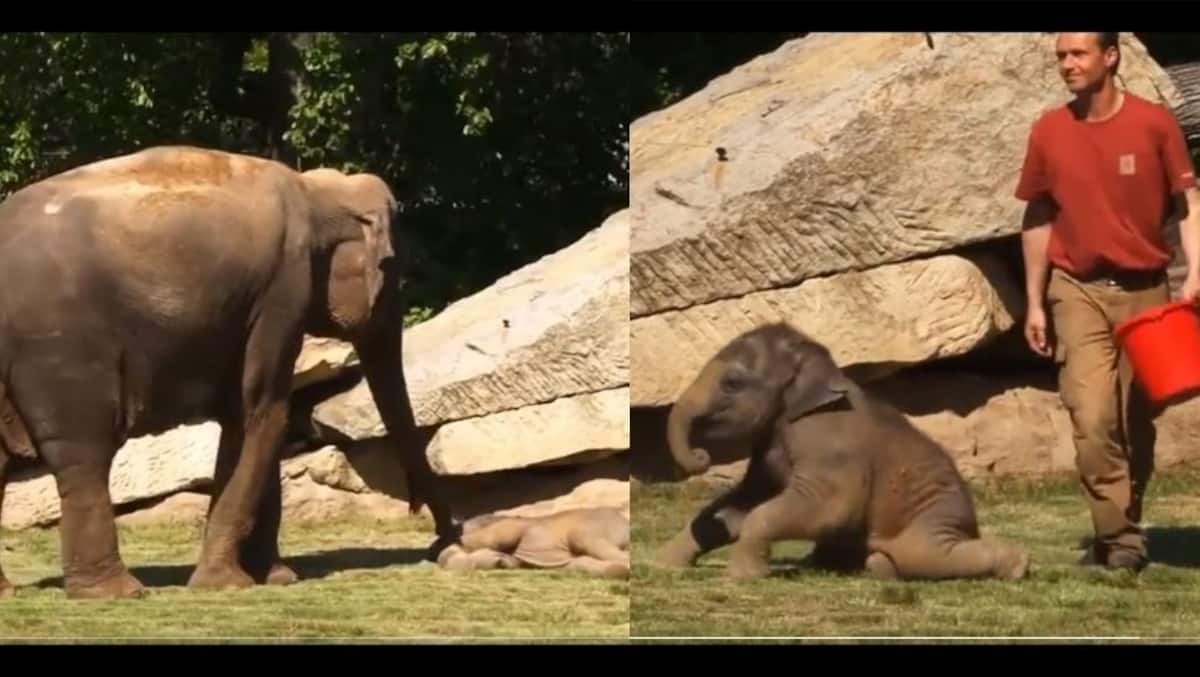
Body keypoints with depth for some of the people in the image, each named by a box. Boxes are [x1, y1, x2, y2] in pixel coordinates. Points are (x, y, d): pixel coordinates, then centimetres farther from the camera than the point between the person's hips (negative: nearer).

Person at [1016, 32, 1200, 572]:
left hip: (1145, 290, 0)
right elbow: (1038, 219, 8)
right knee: (1093, 417, -14)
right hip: (1079, 291, 0)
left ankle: (1123, 530, 21)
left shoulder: (1154, 122, -6)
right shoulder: (1048, 131, 0)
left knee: (1135, 422, 7)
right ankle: (1120, 538, -9)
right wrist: (1034, 303, 7)